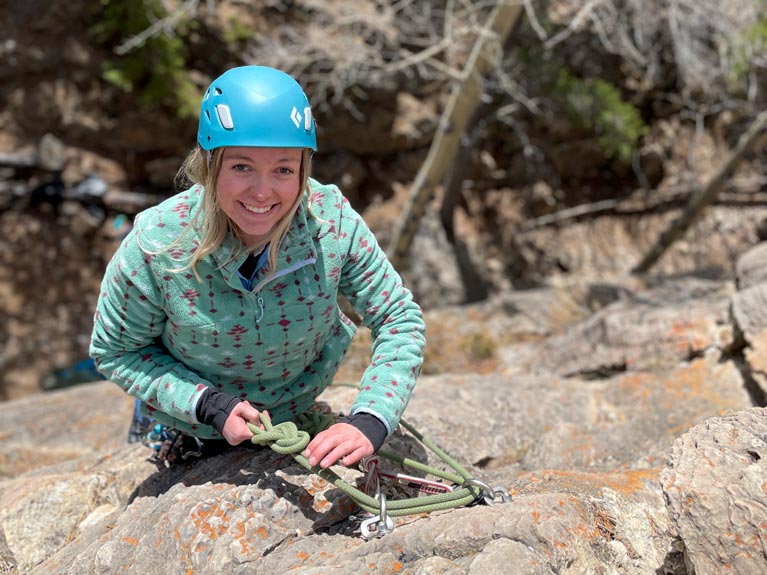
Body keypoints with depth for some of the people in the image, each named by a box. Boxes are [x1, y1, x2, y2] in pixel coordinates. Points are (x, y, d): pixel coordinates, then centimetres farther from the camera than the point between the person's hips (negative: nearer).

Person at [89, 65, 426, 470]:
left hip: (300, 421, 2)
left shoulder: (332, 223, -28)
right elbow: (114, 351, -16)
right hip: (186, 432, -1)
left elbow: (401, 321, -18)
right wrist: (206, 403, -30)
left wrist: (369, 422, -34)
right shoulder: (157, 245, -32)